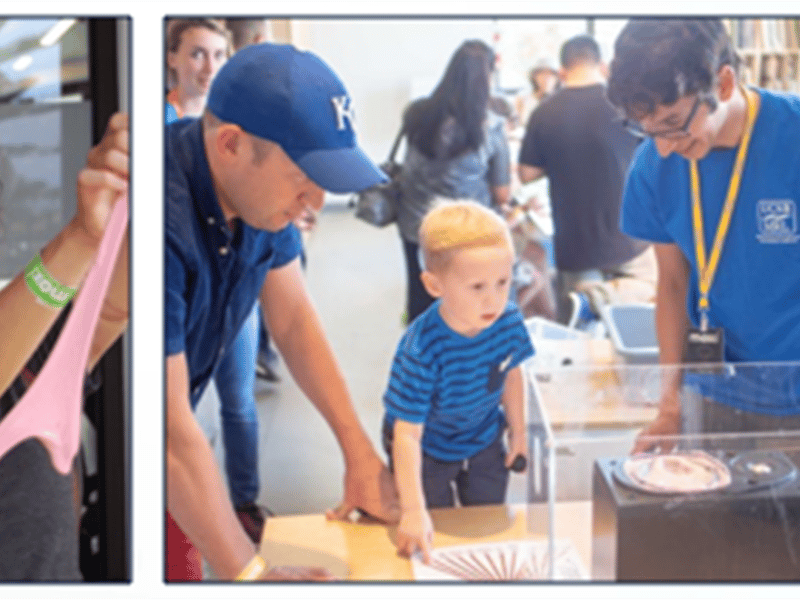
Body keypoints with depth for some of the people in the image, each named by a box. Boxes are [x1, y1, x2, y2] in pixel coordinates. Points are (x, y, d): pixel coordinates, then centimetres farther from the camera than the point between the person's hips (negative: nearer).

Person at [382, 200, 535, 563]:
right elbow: (407, 435, -37)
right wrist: (414, 512, -40)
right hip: (428, 448, -4)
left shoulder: (508, 322, -25)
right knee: (435, 534, 10)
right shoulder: (421, 350, -40)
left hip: (484, 439, 4)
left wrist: (517, 430, 9)